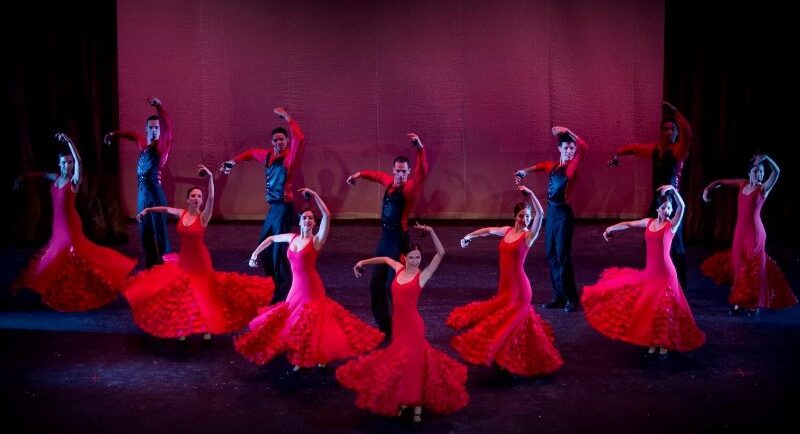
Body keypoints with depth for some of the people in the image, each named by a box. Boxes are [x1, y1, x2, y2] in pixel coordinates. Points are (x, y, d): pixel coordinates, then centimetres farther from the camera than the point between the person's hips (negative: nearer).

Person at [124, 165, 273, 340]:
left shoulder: (203, 217, -15)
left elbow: (211, 198, -32)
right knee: (181, 294, 11)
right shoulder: (182, 213, -2)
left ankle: (207, 327, 23)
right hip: (183, 261, 4)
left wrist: (210, 178, -45)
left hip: (200, 262, -4)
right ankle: (182, 328, 29)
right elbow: (166, 209, 18)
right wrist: (147, 210, 28)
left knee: (204, 294, 4)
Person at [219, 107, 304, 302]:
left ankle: (283, 292, -3)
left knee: (279, 249, -10)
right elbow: (251, 153, 32)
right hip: (272, 208, 9)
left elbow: (300, 139, -29)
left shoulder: (289, 158, -10)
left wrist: (287, 117, -23)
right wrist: (234, 161, 25)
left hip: (283, 208, -9)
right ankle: (274, 285, 31)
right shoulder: (268, 156, 10)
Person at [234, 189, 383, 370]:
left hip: (311, 289, -6)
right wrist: (255, 253, 18)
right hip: (296, 288, 6)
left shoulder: (316, 241, -11)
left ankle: (321, 357, 17)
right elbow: (271, 238, 23)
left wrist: (315, 195, -23)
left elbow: (327, 216, -25)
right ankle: (301, 359, 27)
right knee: (294, 324, 12)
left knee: (313, 325, -1)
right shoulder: (292, 238, 5)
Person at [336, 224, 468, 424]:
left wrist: (431, 232, -25)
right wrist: (363, 262, 29)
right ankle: (404, 401, 27)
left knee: (413, 362, 0)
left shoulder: (422, 275, -10)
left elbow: (441, 253, -19)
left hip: (412, 324, -6)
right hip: (398, 323, 6)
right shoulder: (399, 269, 5)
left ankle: (417, 406, 8)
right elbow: (385, 259, 25)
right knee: (401, 361, 14)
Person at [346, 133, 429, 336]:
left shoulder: (410, 188, -12)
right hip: (384, 239, 8)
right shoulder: (390, 182, 8)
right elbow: (378, 175, 32)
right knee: (376, 283, 11)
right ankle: (384, 327, 24)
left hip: (399, 240, -8)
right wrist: (360, 174, 35)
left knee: (393, 285, -8)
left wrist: (420, 148, -44)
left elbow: (422, 173, -32)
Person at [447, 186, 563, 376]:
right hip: (505, 288, 6)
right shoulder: (507, 230, 6)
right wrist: (469, 236, 32)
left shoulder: (529, 236, -11)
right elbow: (488, 230, 21)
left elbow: (540, 214, -26)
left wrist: (530, 194, -34)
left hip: (518, 290, -6)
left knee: (507, 326, -2)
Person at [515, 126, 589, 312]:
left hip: (564, 213, -7)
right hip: (551, 212, 7)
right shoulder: (553, 166, 9)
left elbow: (584, 147, -21)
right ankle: (559, 296, 18)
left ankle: (572, 299, 3)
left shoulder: (572, 167, -7)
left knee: (563, 257, -6)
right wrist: (525, 170, 17)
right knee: (551, 256, 10)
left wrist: (567, 131, -20)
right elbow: (542, 166, 28)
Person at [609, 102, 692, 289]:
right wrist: (617, 154, 6)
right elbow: (633, 148, 23)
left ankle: (679, 287, 4)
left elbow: (687, 132, -28)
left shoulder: (679, 150, -9)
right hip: (657, 202, 7)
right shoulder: (655, 149, 9)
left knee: (675, 246, -4)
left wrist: (674, 111, -29)